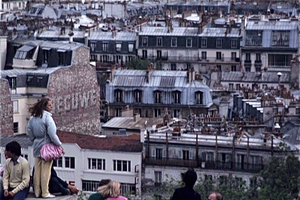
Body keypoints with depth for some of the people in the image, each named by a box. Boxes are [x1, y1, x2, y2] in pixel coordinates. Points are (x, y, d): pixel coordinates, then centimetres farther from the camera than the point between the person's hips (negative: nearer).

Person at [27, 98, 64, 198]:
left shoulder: (33, 117, 7)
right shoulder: (47, 117, -16)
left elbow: (29, 129, 16)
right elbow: (52, 134, -18)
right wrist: (59, 145, -9)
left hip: (37, 146, 7)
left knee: (37, 170, 12)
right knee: (46, 171, -1)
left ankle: (37, 192, 18)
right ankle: (45, 193, 3)